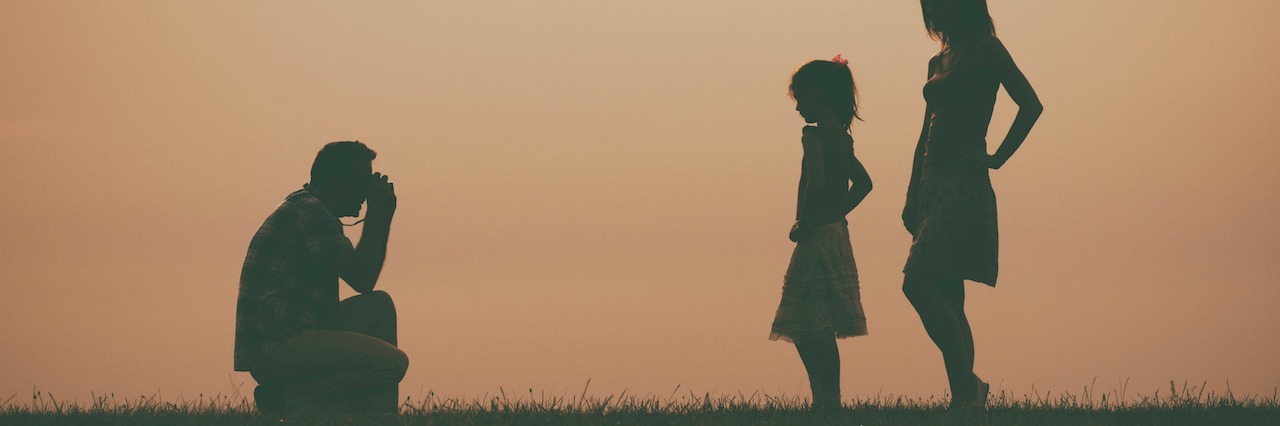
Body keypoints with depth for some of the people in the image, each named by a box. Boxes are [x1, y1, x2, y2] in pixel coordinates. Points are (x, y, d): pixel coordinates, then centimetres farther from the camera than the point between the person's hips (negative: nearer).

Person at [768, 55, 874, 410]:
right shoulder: (842, 137, 14)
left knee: (810, 329, -7)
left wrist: (803, 224, -15)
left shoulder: (815, 135, -13)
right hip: (836, 236, 9)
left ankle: (826, 401, -11)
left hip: (816, 239, -9)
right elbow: (863, 182, 25)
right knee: (819, 330, 12)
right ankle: (828, 401, 12)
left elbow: (816, 182, -27)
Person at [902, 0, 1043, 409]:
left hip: (964, 180, -9)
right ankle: (965, 394, 7)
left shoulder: (986, 50, -5)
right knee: (948, 300, 6)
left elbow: (1031, 104, -13)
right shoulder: (939, 61, 18)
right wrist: (912, 197, 16)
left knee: (917, 280, -20)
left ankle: (966, 386, -16)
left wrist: (999, 156, -10)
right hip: (934, 183, 9)